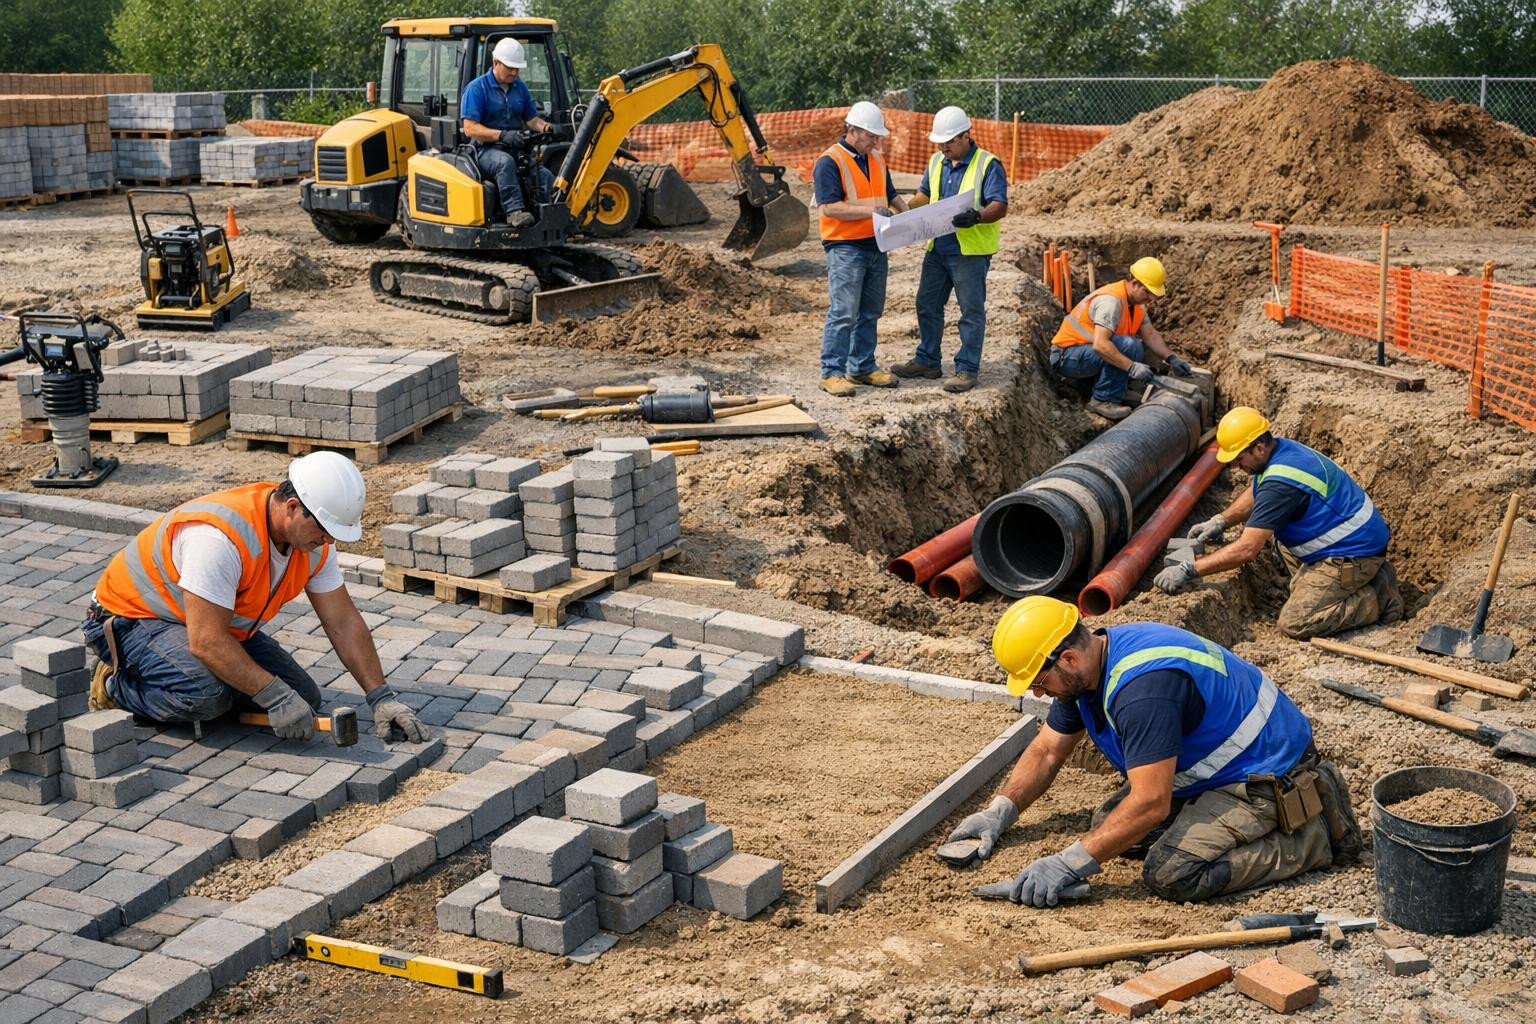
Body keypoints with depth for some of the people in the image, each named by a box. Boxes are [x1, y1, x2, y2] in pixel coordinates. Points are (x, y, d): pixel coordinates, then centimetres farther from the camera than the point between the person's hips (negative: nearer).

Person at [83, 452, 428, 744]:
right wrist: (275, 696, -35)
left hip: (216, 623, 8)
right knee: (207, 694, -36)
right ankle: (117, 686, -7)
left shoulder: (312, 537, -12)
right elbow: (206, 641, -37)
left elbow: (343, 623, -5)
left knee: (301, 698, -5)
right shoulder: (221, 537, -37)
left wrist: (382, 697, -12)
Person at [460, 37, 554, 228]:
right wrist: (503, 136, -24)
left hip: (518, 150, 6)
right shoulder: (476, 89, -3)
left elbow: (531, 118, 23)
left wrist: (544, 127, -3)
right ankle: (513, 211, -48)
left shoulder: (520, 88, 18)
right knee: (505, 162, -41)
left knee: (546, 176, -22)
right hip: (486, 150, -6)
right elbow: (470, 128, -11)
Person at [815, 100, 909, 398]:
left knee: (870, 312, 13)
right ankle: (832, 373, -2)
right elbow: (829, 207, -20)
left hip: (876, 247, 8)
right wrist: (869, 210, -25)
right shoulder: (830, 162, -12)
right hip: (845, 248, -8)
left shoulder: (876, 159, 14)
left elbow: (890, 194, 25)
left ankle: (863, 367, 23)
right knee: (843, 314, -8)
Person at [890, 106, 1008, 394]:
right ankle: (927, 361, 27)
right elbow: (925, 195, 22)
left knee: (972, 311, 0)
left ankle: (967, 369, 6)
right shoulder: (937, 162, 10)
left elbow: (1000, 206, -17)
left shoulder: (988, 165, -11)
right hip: (937, 249, 7)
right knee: (927, 305, 14)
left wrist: (977, 217, -36)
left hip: (971, 251, -7)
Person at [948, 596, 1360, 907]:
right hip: (1217, 765, 11)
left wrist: (1067, 864, -31)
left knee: (1173, 874, -24)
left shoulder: (1142, 686, -32)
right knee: (1111, 827, 6)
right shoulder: (1085, 669, -1)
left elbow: (1151, 803, -34)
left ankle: (1316, 834, -6)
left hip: (1266, 770, -11)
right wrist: (999, 812, 2)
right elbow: (1046, 751, 13)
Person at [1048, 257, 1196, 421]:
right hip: (1067, 357, -10)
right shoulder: (1111, 300, -25)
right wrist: (1132, 367, -37)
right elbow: (1100, 345, -35)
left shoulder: (1137, 299, 5)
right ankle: (1103, 400, -19)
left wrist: (1171, 358, -7)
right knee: (1128, 346, -27)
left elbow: (1150, 335, 7)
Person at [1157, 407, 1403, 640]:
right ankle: (1311, 586, 14)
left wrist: (1188, 570, -25)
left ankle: (1376, 599, -3)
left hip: (1354, 551, -10)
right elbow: (1253, 495, 24)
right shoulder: (1279, 449, 2)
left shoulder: (1281, 482, -27)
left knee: (1294, 623, -15)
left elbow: (1246, 550, -28)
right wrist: (1221, 521, 10)